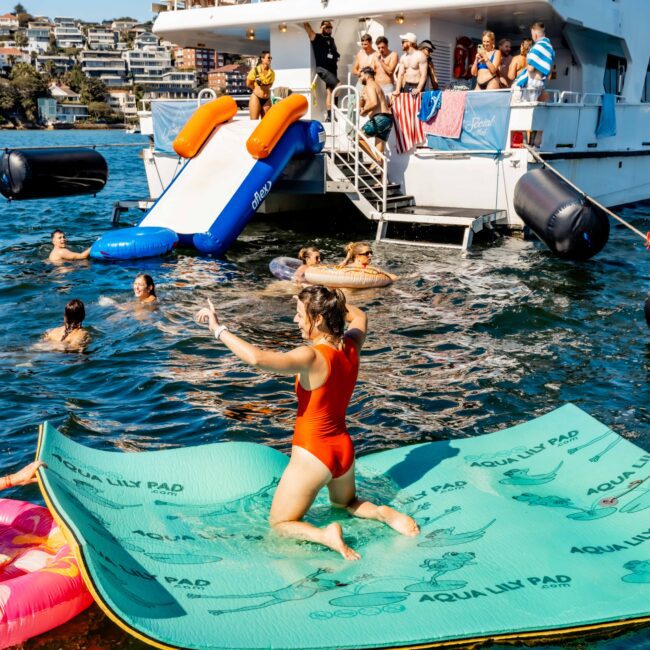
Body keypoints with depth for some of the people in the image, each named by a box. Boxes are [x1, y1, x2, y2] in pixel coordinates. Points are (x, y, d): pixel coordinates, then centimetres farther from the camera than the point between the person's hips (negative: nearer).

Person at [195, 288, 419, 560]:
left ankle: (325, 535, -14)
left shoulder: (312, 357, -26)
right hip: (344, 449, 7)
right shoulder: (351, 347, -5)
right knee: (345, 502, 36)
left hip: (312, 455, -7)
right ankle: (383, 513, 7)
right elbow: (359, 316, 19)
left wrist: (219, 329, -32)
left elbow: (258, 359, -41)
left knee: (280, 523, 13)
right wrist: (330, 299, 15)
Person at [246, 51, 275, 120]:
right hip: (256, 97, -4)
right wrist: (257, 89, 9)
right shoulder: (255, 70, -6)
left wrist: (265, 89, 6)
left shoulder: (271, 72, 4)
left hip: (267, 99, 4)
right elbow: (248, 84, 3)